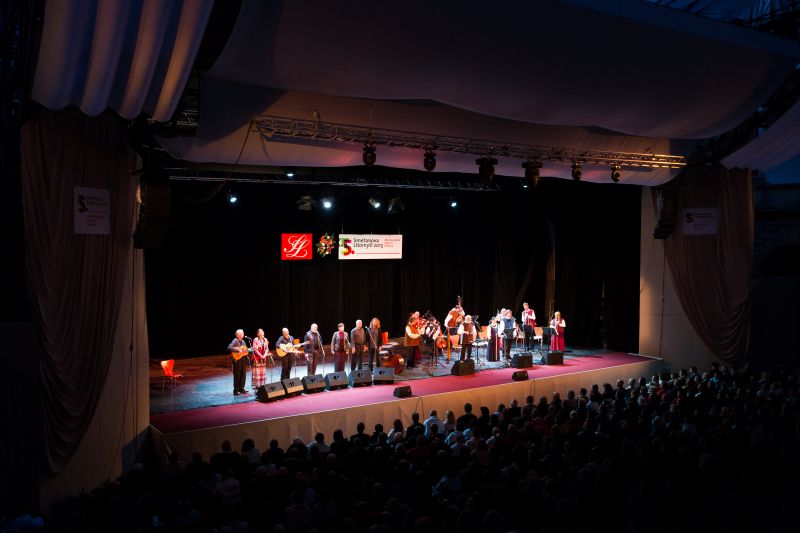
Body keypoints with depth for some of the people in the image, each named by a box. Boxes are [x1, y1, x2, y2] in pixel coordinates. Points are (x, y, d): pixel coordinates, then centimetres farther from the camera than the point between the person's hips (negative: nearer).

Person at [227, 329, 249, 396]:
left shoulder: (243, 341, 16)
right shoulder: (235, 341, -9)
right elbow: (229, 348, -24)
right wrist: (238, 350, -26)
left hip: (243, 359, 8)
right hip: (237, 359, -8)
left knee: (243, 374, 9)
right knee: (237, 375, -3)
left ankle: (241, 389, 20)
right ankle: (236, 391, 3)